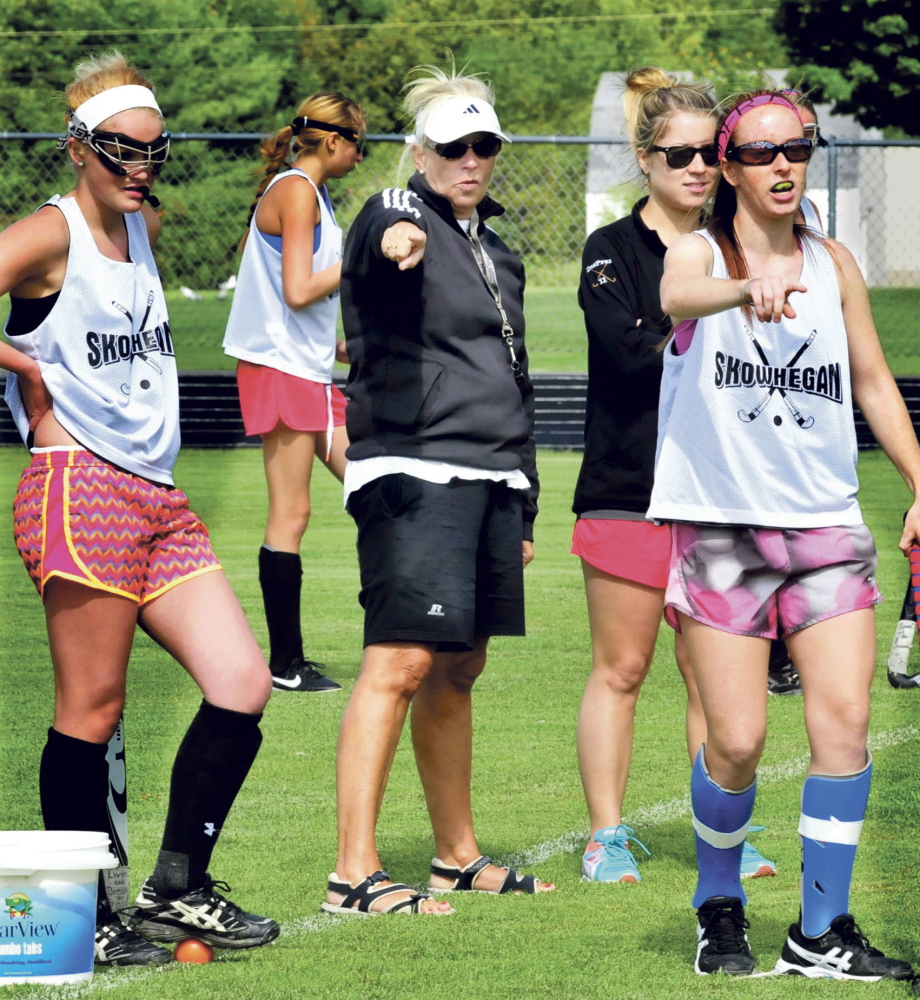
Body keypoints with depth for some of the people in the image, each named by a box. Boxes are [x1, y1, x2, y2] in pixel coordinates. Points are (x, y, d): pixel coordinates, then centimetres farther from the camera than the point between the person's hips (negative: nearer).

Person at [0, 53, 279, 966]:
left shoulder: (144, 227, 16)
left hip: (158, 496, 8)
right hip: (81, 489, -8)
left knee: (242, 686, 1)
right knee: (91, 709, -5)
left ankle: (177, 889, 10)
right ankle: (82, 918, 3)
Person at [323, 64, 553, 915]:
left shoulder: (497, 254, 23)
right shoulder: (396, 219, -2)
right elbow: (381, 239, -29)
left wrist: (524, 508, 27)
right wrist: (398, 240, -54)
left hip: (493, 481, 8)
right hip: (413, 470, -8)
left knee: (459, 671, 13)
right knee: (402, 662, -15)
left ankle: (459, 855, 22)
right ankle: (355, 873, -18)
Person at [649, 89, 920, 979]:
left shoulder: (834, 265, 11)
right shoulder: (699, 253, -1)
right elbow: (678, 296, -26)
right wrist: (749, 287, -48)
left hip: (827, 528, 3)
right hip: (720, 529, -3)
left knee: (844, 720, -9)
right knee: (736, 738, -7)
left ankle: (823, 933, -2)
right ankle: (719, 909, 18)